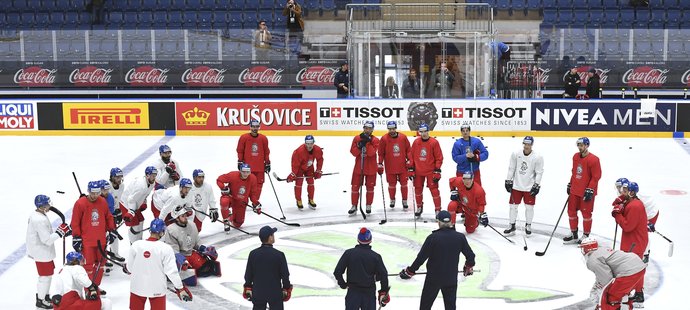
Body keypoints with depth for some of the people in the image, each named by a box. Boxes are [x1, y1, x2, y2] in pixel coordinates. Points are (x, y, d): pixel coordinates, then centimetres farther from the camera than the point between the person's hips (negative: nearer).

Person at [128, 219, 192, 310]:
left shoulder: (136, 245, -9)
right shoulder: (166, 248, -17)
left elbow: (130, 267, 2)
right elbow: (171, 271, -14)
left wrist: (126, 267, 26)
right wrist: (180, 288, -3)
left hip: (137, 287, 2)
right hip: (157, 289, -2)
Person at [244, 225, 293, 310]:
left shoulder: (253, 254, -7)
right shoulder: (279, 255, -16)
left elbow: (248, 274, 1)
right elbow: (285, 274, -10)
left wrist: (247, 288, 14)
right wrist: (286, 289, 5)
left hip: (258, 293, 3)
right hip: (275, 293, -3)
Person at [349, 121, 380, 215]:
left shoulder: (375, 140, -6)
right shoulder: (357, 138, 0)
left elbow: (371, 153, -19)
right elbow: (353, 152, -4)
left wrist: (367, 142, -26)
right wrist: (359, 146, -21)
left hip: (371, 167, -1)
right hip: (358, 166, 1)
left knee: (370, 187, 8)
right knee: (355, 186, 3)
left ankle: (368, 205, 22)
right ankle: (354, 206, 13)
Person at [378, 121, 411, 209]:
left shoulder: (403, 137, -2)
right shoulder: (384, 139, -6)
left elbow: (408, 150, 7)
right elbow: (381, 153, -2)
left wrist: (409, 160, 1)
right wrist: (380, 164, -5)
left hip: (402, 165, 1)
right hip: (390, 167, -1)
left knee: (404, 183, 5)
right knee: (392, 184, 8)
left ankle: (404, 201, 17)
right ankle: (392, 200, 27)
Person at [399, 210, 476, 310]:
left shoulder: (433, 237, -16)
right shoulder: (460, 237, -6)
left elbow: (421, 257, -13)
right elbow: (470, 256, 1)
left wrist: (410, 271, -1)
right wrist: (469, 267, 22)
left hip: (433, 277, -2)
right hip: (451, 278, 2)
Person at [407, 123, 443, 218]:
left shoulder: (434, 142, -9)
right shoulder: (416, 142, 1)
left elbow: (439, 158, -6)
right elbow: (411, 156, 7)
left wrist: (437, 171, -9)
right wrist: (410, 169, 4)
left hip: (430, 171, -4)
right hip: (418, 171, 4)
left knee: (434, 190, -5)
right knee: (418, 189, 12)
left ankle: (438, 209, 4)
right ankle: (419, 207, 31)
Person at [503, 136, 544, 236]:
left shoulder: (537, 158, -8)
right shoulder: (516, 154, -2)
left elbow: (539, 173, -5)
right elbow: (511, 169, 5)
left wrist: (536, 186, -9)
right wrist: (508, 181, 3)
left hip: (529, 187, -2)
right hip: (516, 186, 2)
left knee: (529, 207, 3)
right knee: (513, 206, 6)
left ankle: (528, 226, 22)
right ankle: (512, 226, 18)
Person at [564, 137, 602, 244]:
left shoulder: (593, 159, -16)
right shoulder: (575, 157, 8)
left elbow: (596, 176, -16)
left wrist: (590, 190, -19)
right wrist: (570, 185, 19)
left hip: (586, 192, -7)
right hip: (574, 191, 7)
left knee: (586, 213, 2)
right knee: (571, 211, 12)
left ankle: (586, 236, 15)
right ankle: (574, 234, 25)